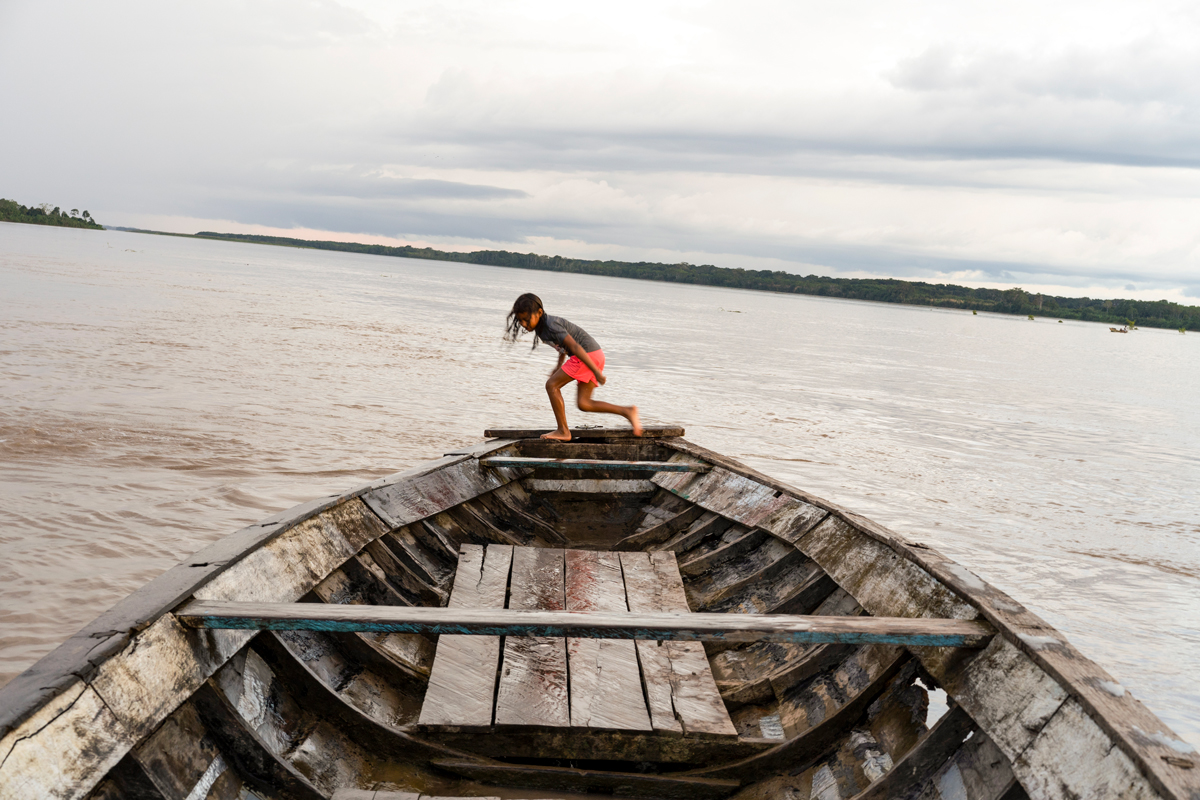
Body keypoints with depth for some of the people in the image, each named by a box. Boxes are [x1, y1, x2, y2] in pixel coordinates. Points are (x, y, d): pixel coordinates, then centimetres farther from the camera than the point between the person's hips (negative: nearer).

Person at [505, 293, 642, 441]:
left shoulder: (551, 325, -19)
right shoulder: (540, 326, 11)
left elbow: (575, 347, -23)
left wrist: (596, 372, -25)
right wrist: (559, 366, 34)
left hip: (589, 356, -10)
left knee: (551, 385, -6)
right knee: (583, 404, 8)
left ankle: (563, 431, -1)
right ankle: (626, 411, 6)